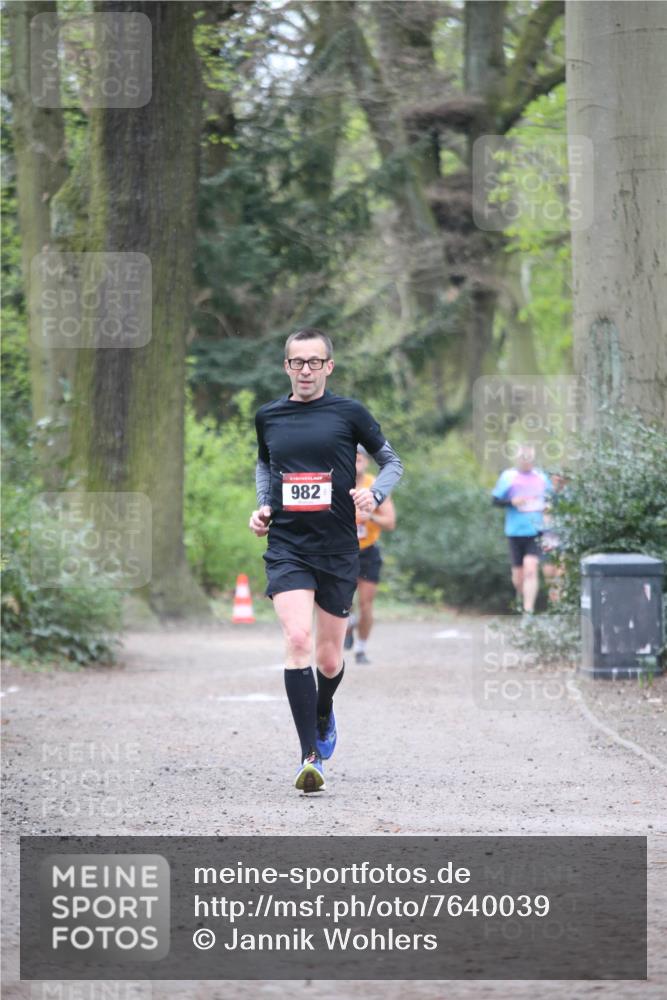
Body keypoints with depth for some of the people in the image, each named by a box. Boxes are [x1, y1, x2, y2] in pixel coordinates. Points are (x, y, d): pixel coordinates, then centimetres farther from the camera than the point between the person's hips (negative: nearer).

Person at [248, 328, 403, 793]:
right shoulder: (268, 416, 8)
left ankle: (324, 715, 45)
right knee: (298, 639, -21)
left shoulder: (349, 413, -1)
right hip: (287, 546, 0)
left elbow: (392, 461, 8)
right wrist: (263, 507, 10)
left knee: (329, 659, 8)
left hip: (338, 549, 0)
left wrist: (375, 495, -11)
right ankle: (311, 757, -21)